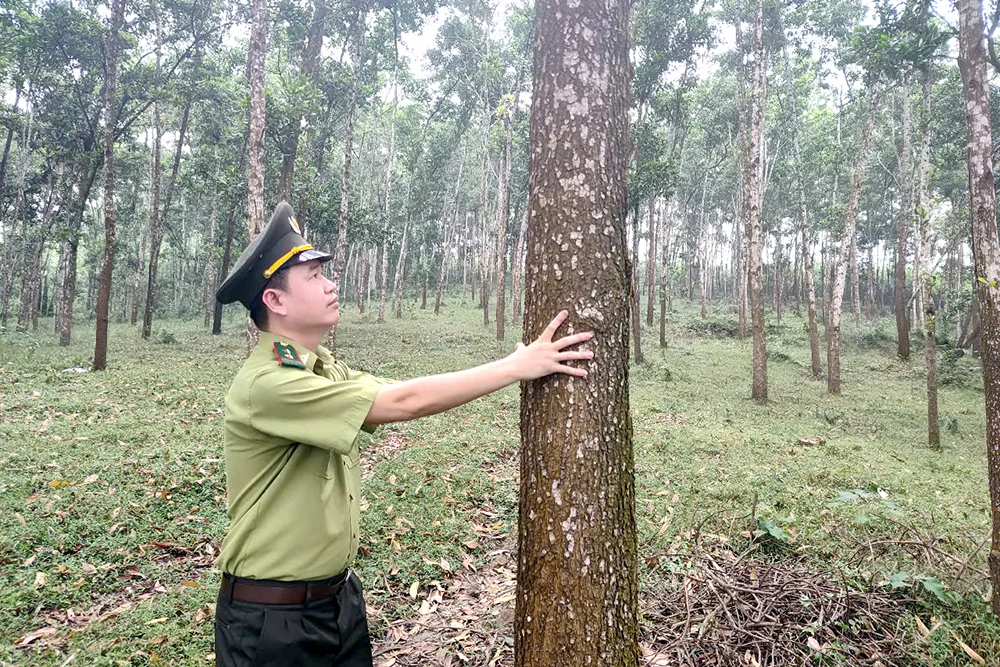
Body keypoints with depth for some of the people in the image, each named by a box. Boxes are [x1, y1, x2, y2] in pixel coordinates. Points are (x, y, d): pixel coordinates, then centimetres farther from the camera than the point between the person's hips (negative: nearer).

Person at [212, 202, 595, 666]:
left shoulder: (326, 370, 3)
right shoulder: (265, 383, -25)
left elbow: (404, 396, -4)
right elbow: (403, 402, -29)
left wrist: (526, 360, -10)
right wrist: (517, 366, -23)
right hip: (271, 619, -7)